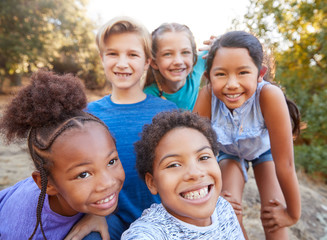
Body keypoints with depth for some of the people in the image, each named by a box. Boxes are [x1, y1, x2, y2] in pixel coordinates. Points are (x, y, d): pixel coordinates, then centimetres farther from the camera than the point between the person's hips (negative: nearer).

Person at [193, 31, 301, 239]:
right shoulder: (207, 97, -38)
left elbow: (285, 164, -32)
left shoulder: (270, 95, -41)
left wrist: (293, 214, -20)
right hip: (229, 151, 1)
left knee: (273, 216, -9)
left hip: (265, 148, 0)